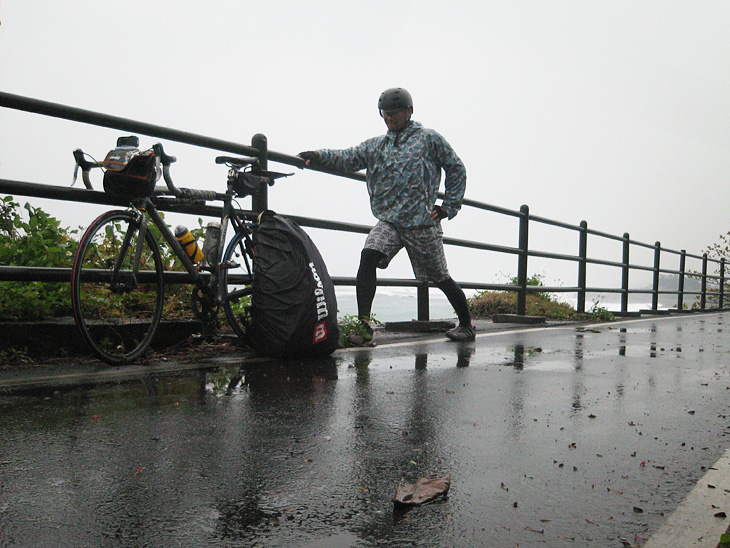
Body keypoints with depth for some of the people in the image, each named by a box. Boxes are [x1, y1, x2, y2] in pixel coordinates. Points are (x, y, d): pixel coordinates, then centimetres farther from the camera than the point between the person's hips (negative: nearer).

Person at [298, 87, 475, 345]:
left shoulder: (429, 139, 5)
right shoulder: (375, 145, 15)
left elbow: (456, 169, 10)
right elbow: (348, 159, 4)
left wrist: (448, 207, 3)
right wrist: (318, 156, -13)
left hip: (423, 222, -3)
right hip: (388, 221, 3)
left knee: (440, 277, 5)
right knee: (368, 258, -22)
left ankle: (466, 324, 26)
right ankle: (364, 325, -18)